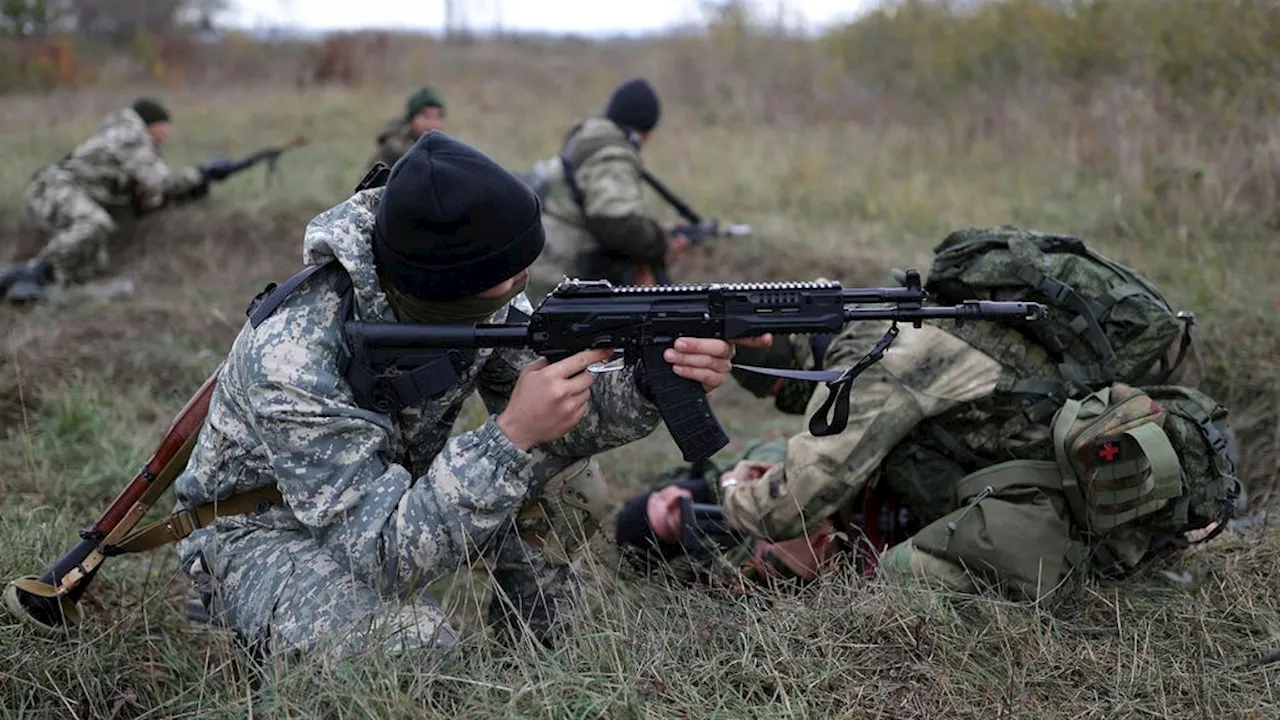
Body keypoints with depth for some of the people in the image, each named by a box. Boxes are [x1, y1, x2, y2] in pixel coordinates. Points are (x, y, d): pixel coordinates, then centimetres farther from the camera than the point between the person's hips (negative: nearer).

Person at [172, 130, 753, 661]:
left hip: (394, 494, 7)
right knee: (410, 645, -35)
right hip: (265, 535, -6)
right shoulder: (293, 360, -37)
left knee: (567, 481, -12)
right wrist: (511, 436, -47)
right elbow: (383, 555, -38)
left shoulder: (476, 298, -17)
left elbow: (561, 408, -10)